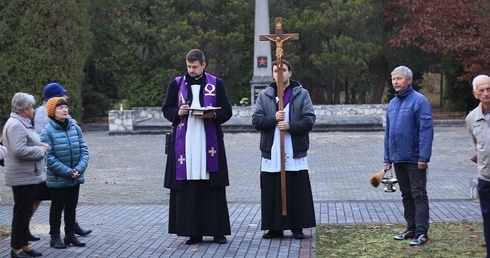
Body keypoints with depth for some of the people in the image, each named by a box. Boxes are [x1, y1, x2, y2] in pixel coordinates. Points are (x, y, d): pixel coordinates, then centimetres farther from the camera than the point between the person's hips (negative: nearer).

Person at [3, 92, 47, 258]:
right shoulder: (16, 125, -17)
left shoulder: (21, 123, 16)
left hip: (27, 176, 11)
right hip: (22, 177, -11)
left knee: (25, 212, 15)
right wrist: (40, 150, -15)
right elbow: (19, 150, -27)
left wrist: (40, 147, 7)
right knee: (21, 212, -4)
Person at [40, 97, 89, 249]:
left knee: (71, 206, 15)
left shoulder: (75, 128, -1)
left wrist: (79, 168, -15)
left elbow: (84, 150, 0)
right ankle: (55, 237, 20)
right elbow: (49, 158, -16)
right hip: (57, 178, -4)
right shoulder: (48, 131, -13)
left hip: (75, 178, 4)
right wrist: (68, 172, -18)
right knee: (57, 207, 9)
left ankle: (70, 235, 27)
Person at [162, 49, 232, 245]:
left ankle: (217, 230, 5)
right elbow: (166, 109, 11)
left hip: (209, 142, -1)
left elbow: (227, 111, 6)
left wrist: (213, 115, -14)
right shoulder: (176, 84, 9)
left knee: (212, 186, -2)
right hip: (184, 142, 1)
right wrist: (178, 113, -10)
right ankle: (193, 232, 4)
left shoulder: (216, 84, 6)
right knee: (187, 187, -2)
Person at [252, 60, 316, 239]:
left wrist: (290, 126, -16)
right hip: (271, 153, 1)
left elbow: (310, 120, -2)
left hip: (295, 152, -1)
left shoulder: (302, 94, 6)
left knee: (297, 191, 0)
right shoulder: (264, 96, 10)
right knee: (272, 192, 2)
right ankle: (274, 228, 11)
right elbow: (256, 121, 3)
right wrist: (273, 118, -14)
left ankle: (297, 227, 9)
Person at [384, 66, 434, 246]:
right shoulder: (392, 103, 12)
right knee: (406, 195, 14)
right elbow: (388, 133, 16)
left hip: (414, 159, -7)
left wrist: (423, 157, -20)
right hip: (398, 159, 7)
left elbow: (426, 130, -16)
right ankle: (411, 229, 23)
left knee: (419, 195, -3)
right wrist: (387, 158, 13)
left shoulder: (419, 100, -11)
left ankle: (422, 233, -1)